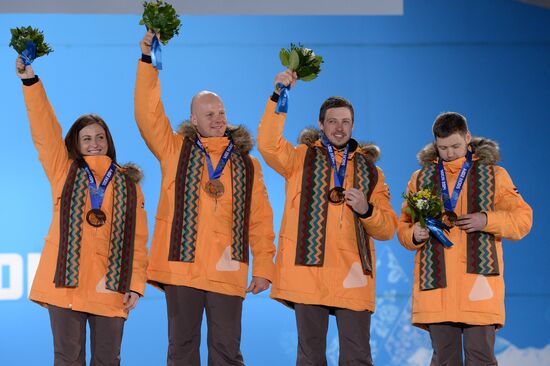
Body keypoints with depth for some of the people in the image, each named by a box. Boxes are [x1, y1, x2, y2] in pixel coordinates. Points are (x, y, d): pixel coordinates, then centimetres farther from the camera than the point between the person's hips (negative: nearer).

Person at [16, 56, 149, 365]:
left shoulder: (128, 184, 12)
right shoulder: (64, 172, 11)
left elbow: (138, 239, 8)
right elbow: (44, 129, 1)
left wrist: (136, 285, -2)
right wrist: (30, 81, -10)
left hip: (110, 288, 1)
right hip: (66, 282, -1)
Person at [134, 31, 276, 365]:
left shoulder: (247, 164, 11)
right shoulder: (175, 150, 9)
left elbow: (260, 221, 9)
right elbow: (148, 114, -2)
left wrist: (263, 268, 2)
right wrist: (148, 61, -9)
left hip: (228, 272, 1)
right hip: (181, 265, 0)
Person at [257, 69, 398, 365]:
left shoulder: (370, 170, 15)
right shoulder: (301, 158, 10)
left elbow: (387, 229, 12)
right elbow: (268, 145, -11)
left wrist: (366, 210, -9)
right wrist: (279, 97, -19)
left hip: (353, 276, 1)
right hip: (309, 271, -1)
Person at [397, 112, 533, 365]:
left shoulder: (494, 175, 10)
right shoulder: (421, 179, 16)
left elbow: (522, 219, 5)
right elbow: (403, 227, 18)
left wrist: (487, 220, -12)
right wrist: (414, 235, -6)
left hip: (479, 278, -2)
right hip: (436, 284, 2)